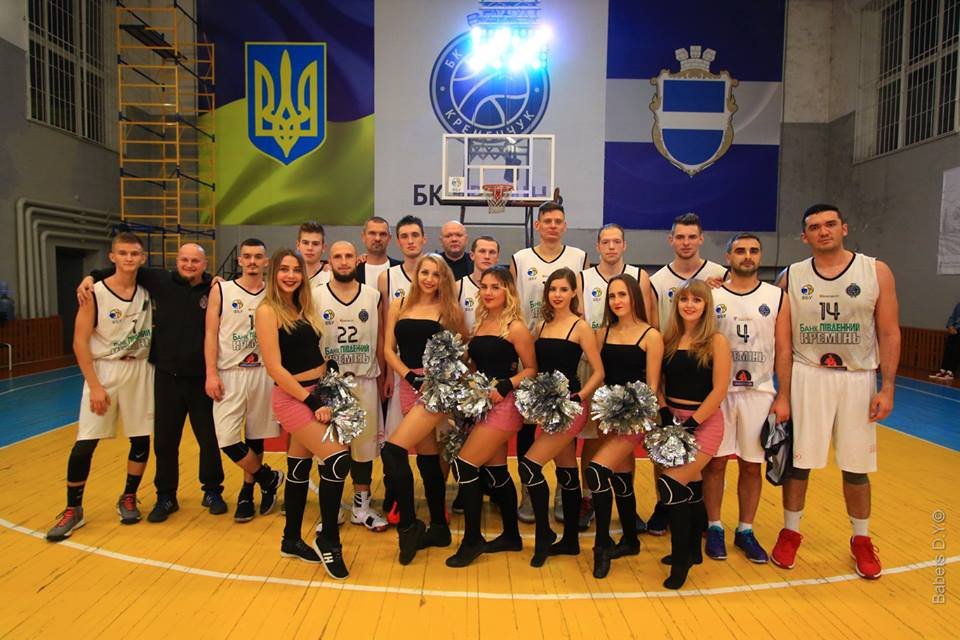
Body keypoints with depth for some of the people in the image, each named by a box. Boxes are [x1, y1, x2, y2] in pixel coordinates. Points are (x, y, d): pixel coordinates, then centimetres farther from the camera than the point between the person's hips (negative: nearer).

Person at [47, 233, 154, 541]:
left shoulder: (147, 290, 1)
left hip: (140, 370, 3)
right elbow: (80, 342, -10)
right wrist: (94, 386, -15)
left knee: (141, 440, 7)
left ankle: (128, 498, 26)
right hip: (103, 371, -3)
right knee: (84, 444, -2)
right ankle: (73, 509, 15)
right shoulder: (95, 293, -10)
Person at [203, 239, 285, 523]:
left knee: (255, 437, 8)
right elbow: (211, 333, -2)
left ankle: (247, 493, 26)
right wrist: (211, 373, -10)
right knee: (227, 439, -7)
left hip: (264, 373, 1)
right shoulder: (221, 291, 2)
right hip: (230, 374, -1)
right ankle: (269, 478, 14)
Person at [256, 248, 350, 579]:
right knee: (338, 458, -16)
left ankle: (292, 540, 29)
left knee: (300, 467, 15)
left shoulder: (304, 308, 11)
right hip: (293, 398, -7)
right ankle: (328, 540, 1)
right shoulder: (267, 310, -10)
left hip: (317, 392, 7)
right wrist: (313, 402, -16)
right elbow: (274, 368, -16)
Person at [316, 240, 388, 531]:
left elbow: (380, 340, 7)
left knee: (364, 442, 7)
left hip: (365, 381, 1)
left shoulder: (373, 296, 4)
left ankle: (362, 506, 21)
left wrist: (384, 377, 5)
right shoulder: (315, 297, -1)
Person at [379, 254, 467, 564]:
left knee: (393, 450, -18)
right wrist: (411, 377, -8)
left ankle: (408, 526, -4)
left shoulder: (449, 310, 3)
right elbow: (388, 349, 5)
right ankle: (439, 527, 25)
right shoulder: (398, 305, 10)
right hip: (410, 386, 5)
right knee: (426, 456, 11)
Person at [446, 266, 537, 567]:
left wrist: (504, 387, -19)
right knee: (495, 470, 14)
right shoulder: (480, 323, 11)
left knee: (465, 465, -10)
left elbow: (531, 369, -8)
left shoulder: (515, 327, -9)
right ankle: (511, 536, 30)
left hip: (503, 406, -8)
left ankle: (472, 540, 5)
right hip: (482, 404, 8)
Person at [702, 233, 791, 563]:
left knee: (752, 465, 8)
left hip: (760, 393, 1)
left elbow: (783, 351, 4)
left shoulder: (777, 298, 4)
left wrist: (783, 397, -1)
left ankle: (746, 531, 23)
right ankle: (714, 527, 19)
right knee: (715, 462, 4)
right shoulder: (711, 295, 1)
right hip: (718, 391, -1)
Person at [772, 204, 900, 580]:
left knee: (857, 466, 9)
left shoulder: (876, 272, 0)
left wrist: (887, 388, -6)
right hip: (806, 377, 0)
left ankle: (861, 540, 29)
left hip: (858, 379, 0)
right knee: (797, 461, 5)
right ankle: (790, 532, 24)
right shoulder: (791, 277, 1)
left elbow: (889, 333, 0)